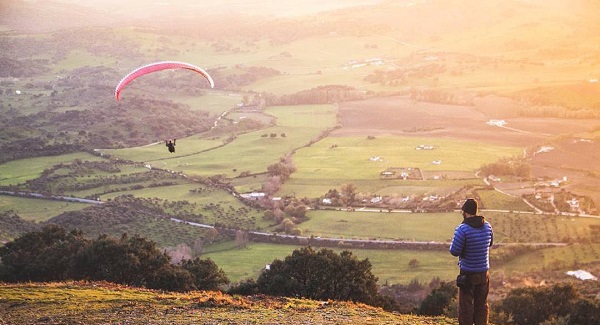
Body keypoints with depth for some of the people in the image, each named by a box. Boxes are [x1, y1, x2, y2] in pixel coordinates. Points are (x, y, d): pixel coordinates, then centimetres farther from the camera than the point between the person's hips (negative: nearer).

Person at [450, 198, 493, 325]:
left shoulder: (462, 229, -21)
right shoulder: (487, 226, -2)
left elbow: (454, 251, -18)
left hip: (467, 273, -5)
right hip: (484, 272, 5)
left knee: (466, 305, 6)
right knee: (481, 304, 16)